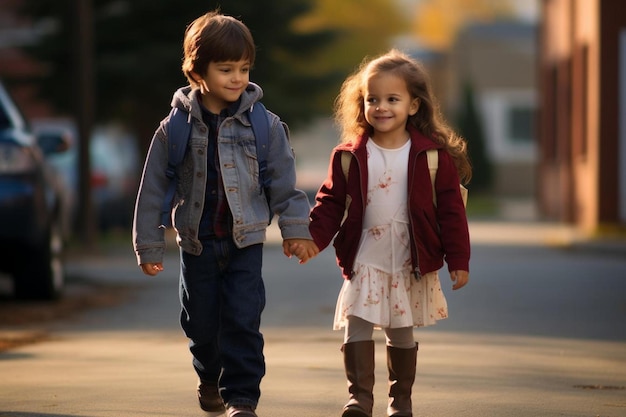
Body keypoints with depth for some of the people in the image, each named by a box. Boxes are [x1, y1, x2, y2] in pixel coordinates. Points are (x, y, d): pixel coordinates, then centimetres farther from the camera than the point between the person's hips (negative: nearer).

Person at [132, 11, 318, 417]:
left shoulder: (265, 125, -5)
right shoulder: (175, 129, -5)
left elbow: (284, 182, 1)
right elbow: (153, 189, 1)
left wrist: (296, 228, -1)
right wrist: (149, 245, 3)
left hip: (245, 240, -1)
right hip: (197, 243, 1)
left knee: (243, 320, -9)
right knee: (201, 322, 11)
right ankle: (210, 378, 37)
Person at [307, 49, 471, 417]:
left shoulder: (433, 155, -4)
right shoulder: (349, 156, -1)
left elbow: (451, 208, -2)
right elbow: (331, 203, 3)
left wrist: (459, 260, -3)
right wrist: (312, 238, -13)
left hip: (411, 263, -1)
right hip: (364, 261, 1)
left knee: (401, 332, 9)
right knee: (356, 327, -10)